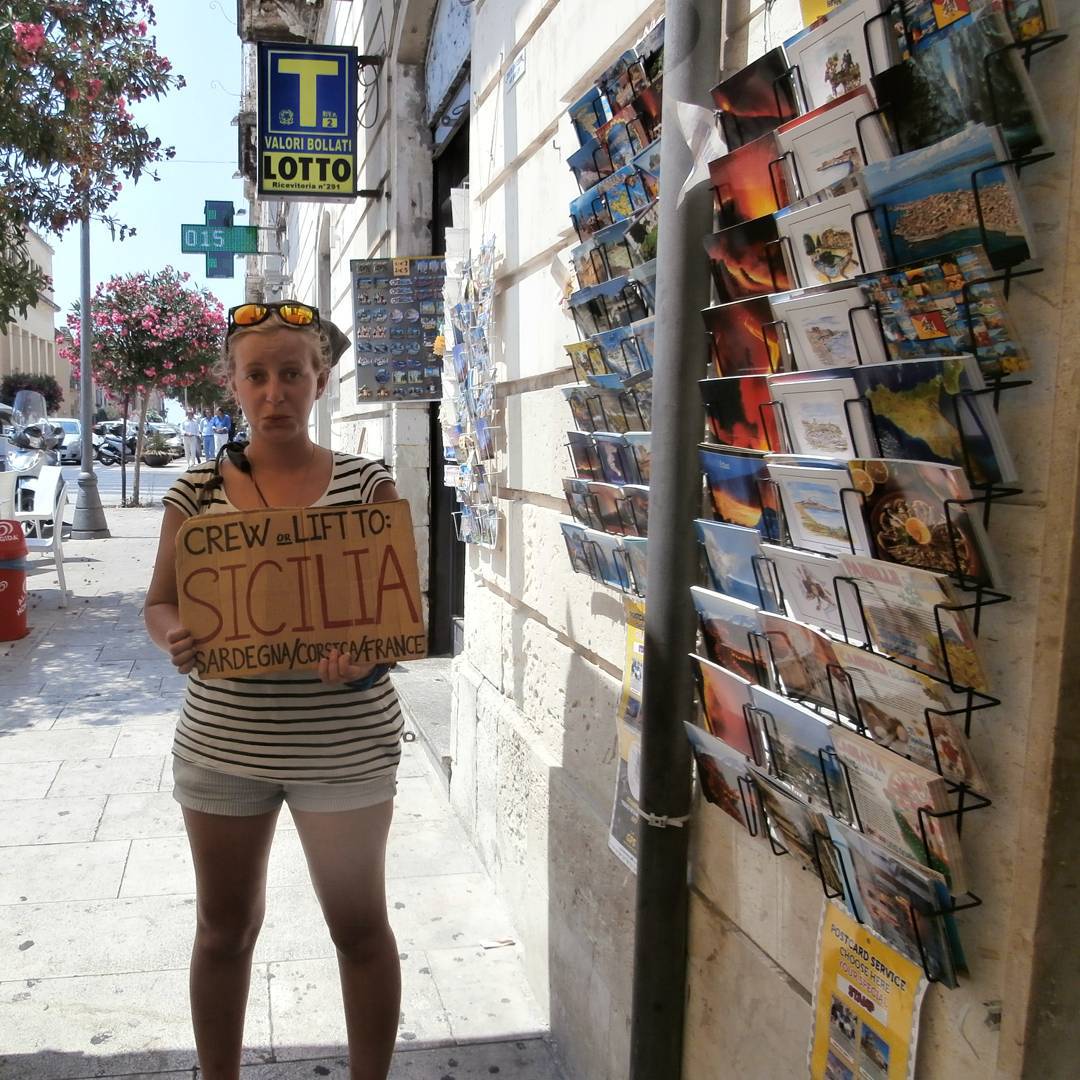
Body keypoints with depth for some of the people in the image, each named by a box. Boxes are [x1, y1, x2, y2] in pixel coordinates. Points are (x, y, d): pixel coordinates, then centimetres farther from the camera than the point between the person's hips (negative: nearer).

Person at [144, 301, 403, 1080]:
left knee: (360, 926, 12)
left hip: (347, 745, -1)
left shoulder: (366, 483, -3)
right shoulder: (199, 489, 1)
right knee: (225, 928, 17)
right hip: (222, 744, 2)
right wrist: (176, 638, -18)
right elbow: (160, 604, 6)